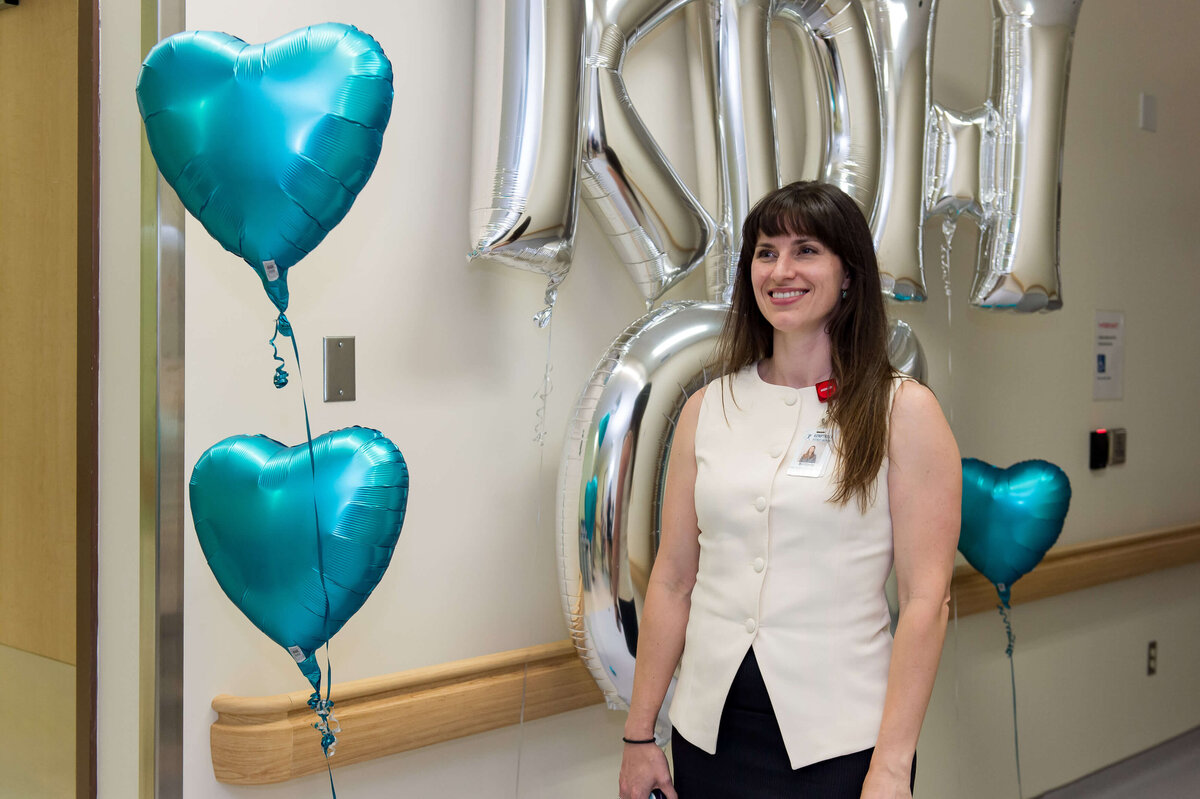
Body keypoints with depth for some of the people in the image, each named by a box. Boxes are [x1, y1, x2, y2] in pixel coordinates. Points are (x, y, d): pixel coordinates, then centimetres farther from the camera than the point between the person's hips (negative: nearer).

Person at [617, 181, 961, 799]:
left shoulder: (903, 412, -4)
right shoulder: (707, 408, 5)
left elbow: (926, 597, -9)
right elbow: (672, 580, 5)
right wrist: (639, 734, 5)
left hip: (838, 743, -3)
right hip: (709, 732, 3)